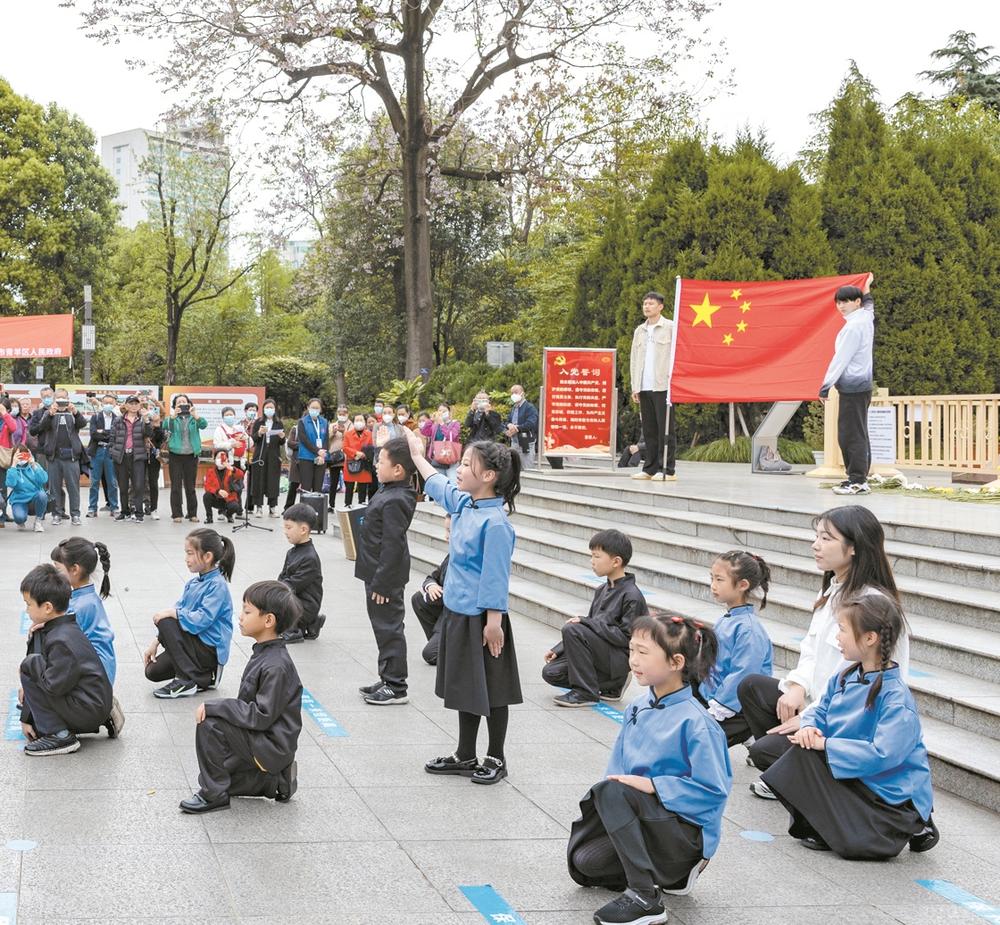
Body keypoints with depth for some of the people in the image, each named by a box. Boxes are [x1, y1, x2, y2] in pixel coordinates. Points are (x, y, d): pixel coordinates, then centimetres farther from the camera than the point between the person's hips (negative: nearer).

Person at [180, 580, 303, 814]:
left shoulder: (277, 666, -25)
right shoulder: (263, 654, 5)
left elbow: (262, 716, -27)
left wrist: (214, 707, -24)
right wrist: (218, 708, 5)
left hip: (271, 747, -10)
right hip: (257, 740, 10)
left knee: (209, 723, -23)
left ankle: (214, 794, -10)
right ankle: (274, 779, 19)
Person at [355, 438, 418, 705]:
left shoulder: (394, 502, -23)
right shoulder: (389, 493, 8)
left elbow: (393, 545, -24)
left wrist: (381, 584, -22)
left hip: (385, 577, -10)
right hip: (378, 573, 10)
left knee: (388, 628, -2)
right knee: (384, 627, 18)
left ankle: (396, 686, 7)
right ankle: (388, 680, 28)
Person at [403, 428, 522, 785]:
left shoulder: (495, 522, -21)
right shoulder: (462, 504, 4)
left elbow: (496, 576, -20)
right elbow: (437, 484, 26)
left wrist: (493, 622, -20)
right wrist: (416, 452, 33)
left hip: (481, 618, -9)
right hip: (456, 611, 9)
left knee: (491, 689, 6)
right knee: (464, 687, 17)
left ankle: (496, 758, 19)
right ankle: (465, 756, 28)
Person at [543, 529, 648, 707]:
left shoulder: (632, 596, -16)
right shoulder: (602, 591, 11)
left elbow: (625, 637, -19)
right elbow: (592, 627, 18)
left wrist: (585, 622, -19)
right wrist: (557, 650, 8)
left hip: (620, 660, -9)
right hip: (600, 653, 9)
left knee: (571, 630, -26)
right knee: (551, 672, -6)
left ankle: (585, 693, -15)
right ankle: (611, 684, 9)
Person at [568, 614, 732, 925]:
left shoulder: (695, 723, -19)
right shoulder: (638, 708, 5)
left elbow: (714, 789, -20)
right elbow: (618, 769, 11)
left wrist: (652, 785, -24)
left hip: (688, 828, -8)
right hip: (645, 814, 8)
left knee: (611, 792, -29)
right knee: (583, 861, -6)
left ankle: (644, 897, -25)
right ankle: (669, 873, 12)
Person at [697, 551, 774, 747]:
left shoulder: (748, 629, -19)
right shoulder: (724, 621, 10)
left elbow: (741, 677, -21)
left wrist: (715, 713, -18)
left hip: (739, 711, -9)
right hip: (711, 697, 9)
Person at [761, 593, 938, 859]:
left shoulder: (896, 698, -23)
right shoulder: (844, 677, 3)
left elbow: (883, 754, -30)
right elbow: (820, 711, 13)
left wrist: (825, 744, -26)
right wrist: (809, 727, -12)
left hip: (892, 795, -7)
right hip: (856, 778, 7)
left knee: (852, 844, -25)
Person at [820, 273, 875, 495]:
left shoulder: (853, 327, -15)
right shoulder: (866, 318, 13)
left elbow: (841, 358, -17)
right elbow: (868, 304, 40)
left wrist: (826, 385, -15)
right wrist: (867, 289, 56)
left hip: (853, 388, -10)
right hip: (861, 385, 10)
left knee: (851, 435, -9)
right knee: (857, 434, 13)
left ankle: (857, 481, -8)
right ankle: (859, 478, 16)